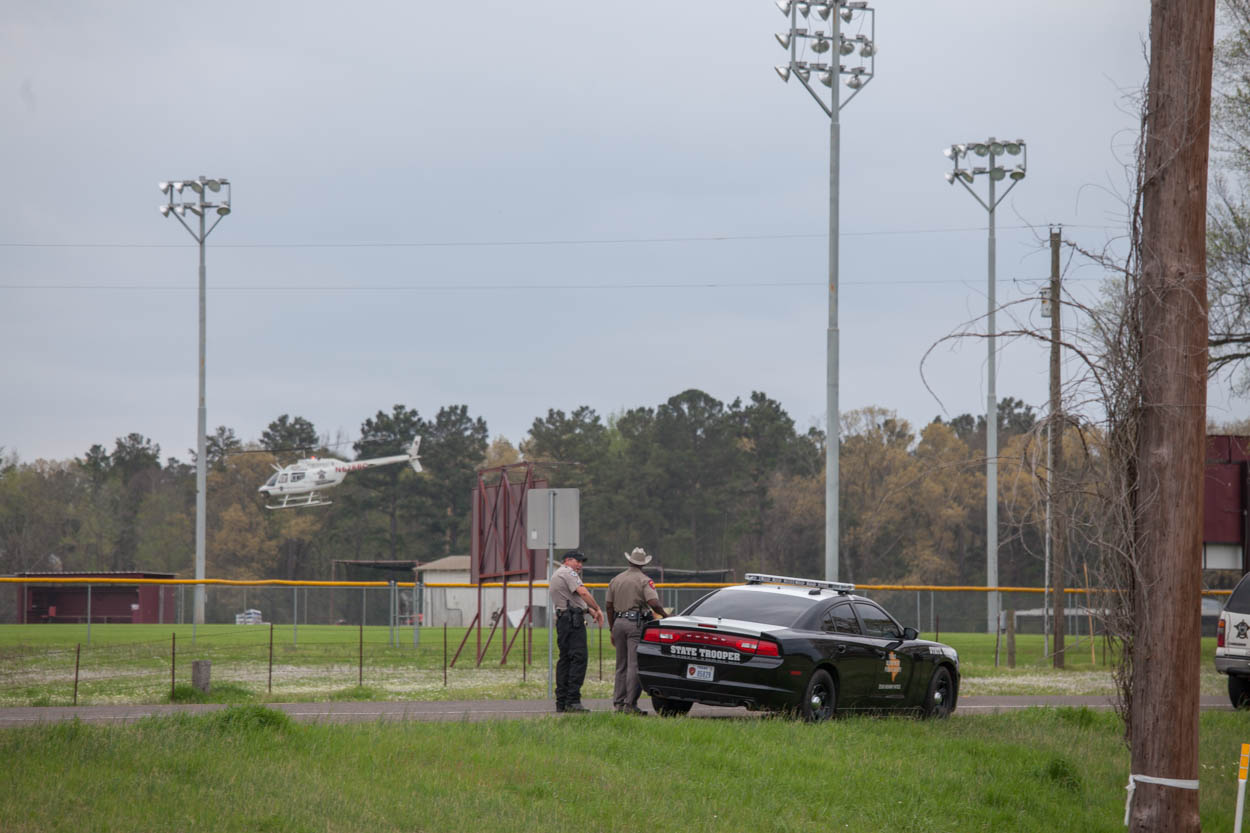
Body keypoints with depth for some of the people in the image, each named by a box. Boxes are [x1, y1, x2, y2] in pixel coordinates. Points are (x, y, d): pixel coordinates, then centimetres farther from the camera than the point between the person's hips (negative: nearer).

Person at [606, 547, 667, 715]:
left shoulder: (615, 580, 13)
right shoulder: (644, 581, -5)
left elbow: (609, 606, 14)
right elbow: (653, 603, -18)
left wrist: (612, 630, 21)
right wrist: (664, 615, -1)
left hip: (619, 623, 6)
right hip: (636, 624, -6)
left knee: (621, 665, 14)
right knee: (634, 665, -6)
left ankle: (618, 702, 13)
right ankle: (630, 704, -10)